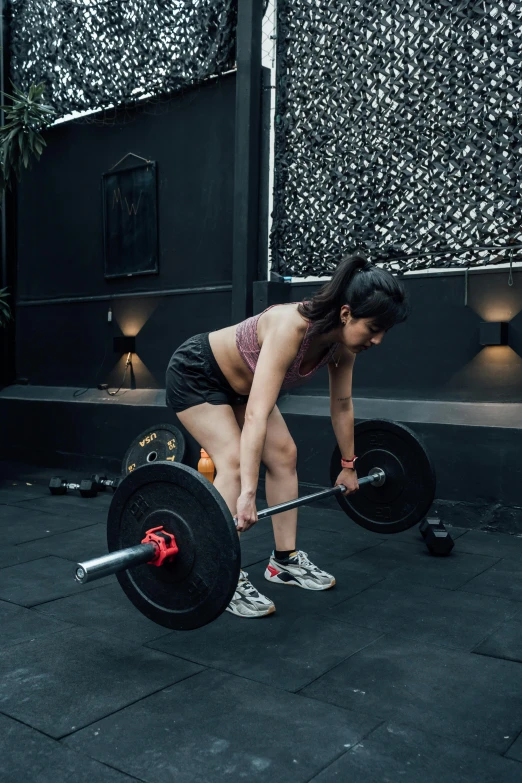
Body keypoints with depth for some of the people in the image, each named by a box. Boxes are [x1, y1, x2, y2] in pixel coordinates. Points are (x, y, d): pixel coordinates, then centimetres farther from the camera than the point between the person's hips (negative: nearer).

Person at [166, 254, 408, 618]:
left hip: (239, 381, 8)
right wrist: (248, 495, -49)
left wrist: (349, 465, 9)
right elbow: (257, 415, -46)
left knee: (284, 454, 2)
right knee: (234, 462, -21)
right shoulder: (291, 328, -39)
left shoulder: (342, 340, -15)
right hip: (196, 373, -8)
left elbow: (342, 405, 0)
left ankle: (285, 560, 14)